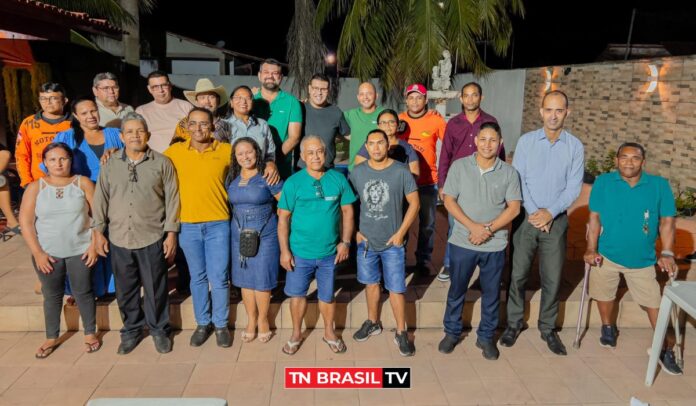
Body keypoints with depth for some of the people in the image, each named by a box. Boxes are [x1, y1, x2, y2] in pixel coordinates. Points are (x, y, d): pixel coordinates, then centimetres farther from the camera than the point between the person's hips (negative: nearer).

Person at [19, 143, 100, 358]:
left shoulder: (83, 183, -2)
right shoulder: (35, 187, 0)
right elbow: (25, 222, -2)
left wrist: (94, 244, -8)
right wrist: (37, 252, -7)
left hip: (80, 250, -1)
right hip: (47, 253, 1)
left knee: (83, 292, 8)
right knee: (52, 296, 12)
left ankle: (90, 333, 24)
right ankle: (52, 338, 28)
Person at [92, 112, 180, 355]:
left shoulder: (162, 163, -2)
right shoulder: (110, 165, 6)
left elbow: (172, 199, -2)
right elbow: (101, 199, 9)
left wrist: (171, 232, -6)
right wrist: (99, 231, 5)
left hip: (152, 238, -2)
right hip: (119, 238, 3)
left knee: (155, 288, 7)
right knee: (125, 289, 13)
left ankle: (159, 330, 25)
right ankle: (131, 330, 32)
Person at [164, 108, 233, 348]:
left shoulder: (226, 151, -2)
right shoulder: (175, 151, 1)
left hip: (218, 225, -1)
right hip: (188, 226, 2)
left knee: (219, 278, 5)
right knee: (197, 278, 15)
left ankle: (221, 324, 23)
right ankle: (203, 323, 31)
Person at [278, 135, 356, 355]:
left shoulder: (338, 179, -5)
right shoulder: (293, 182, -9)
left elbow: (347, 211, 2)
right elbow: (283, 218, -7)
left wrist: (345, 241, -2)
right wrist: (284, 250, -9)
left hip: (329, 252, 1)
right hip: (300, 252, -1)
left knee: (327, 295, 16)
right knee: (297, 294, 13)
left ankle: (329, 332, 38)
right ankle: (296, 333, 34)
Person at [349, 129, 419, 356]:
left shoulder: (401, 172, -10)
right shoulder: (357, 172, -2)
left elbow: (414, 203, -5)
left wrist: (401, 232, -10)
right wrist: (355, 231, 0)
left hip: (393, 242, -3)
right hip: (366, 241, 3)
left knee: (396, 289, 2)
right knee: (371, 283, 18)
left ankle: (401, 333, 18)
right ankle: (372, 323, 37)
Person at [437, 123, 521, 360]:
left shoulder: (509, 173, -2)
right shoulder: (459, 166, -4)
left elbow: (514, 208, -4)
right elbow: (449, 200, -5)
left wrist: (489, 229, -16)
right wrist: (473, 226, -16)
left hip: (495, 246, 1)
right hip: (462, 242, 0)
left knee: (491, 294, 12)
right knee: (457, 290, 13)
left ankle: (486, 337, 31)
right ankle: (452, 332, 32)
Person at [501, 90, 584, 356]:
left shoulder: (575, 146, -1)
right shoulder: (526, 141, -1)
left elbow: (574, 187, -4)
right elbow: (517, 180, -5)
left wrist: (550, 212, -15)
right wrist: (534, 212, -13)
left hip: (556, 220, 0)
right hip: (526, 217, 0)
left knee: (552, 278, 8)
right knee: (518, 274, 6)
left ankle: (548, 328, 25)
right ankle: (514, 323, 24)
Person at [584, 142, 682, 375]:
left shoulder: (659, 185, -9)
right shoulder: (603, 182, -11)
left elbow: (667, 221, -6)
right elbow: (595, 218, -8)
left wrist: (667, 254, -13)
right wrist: (591, 249, -12)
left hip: (643, 259, 0)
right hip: (606, 255, 1)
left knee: (654, 303, 4)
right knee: (604, 295, 18)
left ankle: (664, 349, 22)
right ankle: (608, 328, 45)